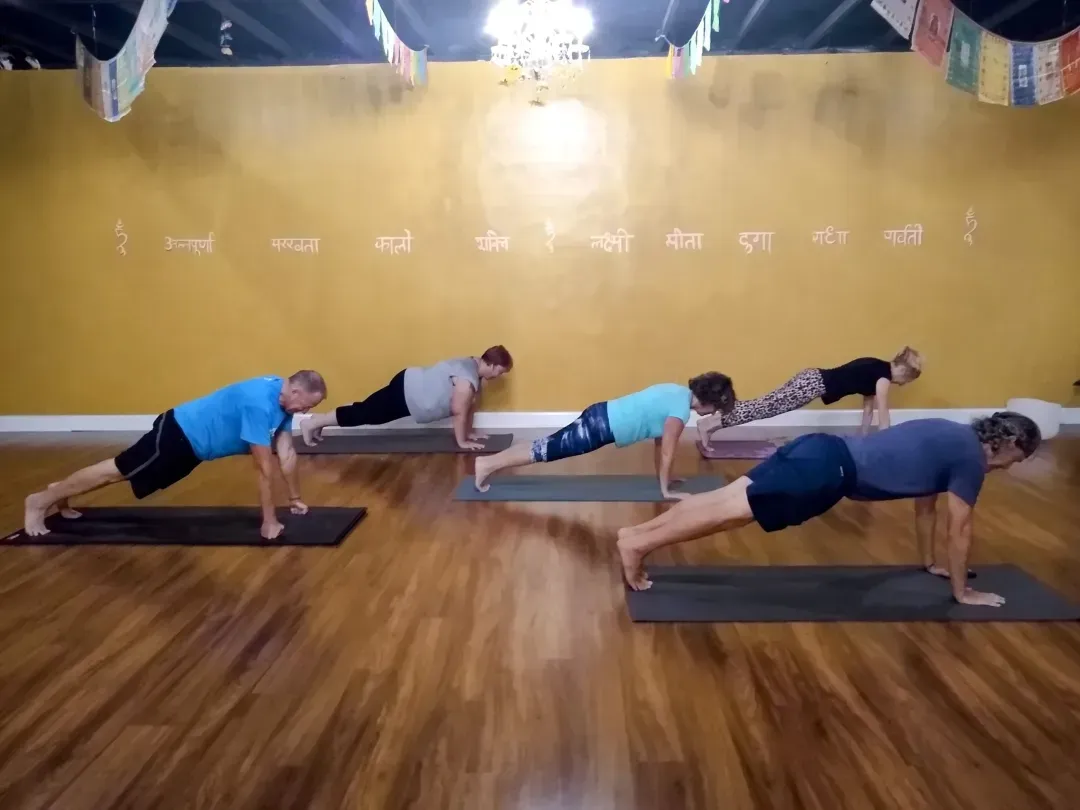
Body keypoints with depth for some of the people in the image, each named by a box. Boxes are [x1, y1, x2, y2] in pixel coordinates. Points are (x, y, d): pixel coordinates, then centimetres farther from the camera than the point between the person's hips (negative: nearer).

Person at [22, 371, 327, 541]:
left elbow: (287, 452, 1)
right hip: (179, 435, -9)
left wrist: (295, 498, 5)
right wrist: (269, 522, -26)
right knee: (117, 472, 7)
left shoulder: (282, 398, -7)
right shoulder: (261, 404, -36)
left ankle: (60, 494, 42)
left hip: (190, 439, 9)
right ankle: (41, 501, 25)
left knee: (122, 472, 24)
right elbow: (265, 469, -32)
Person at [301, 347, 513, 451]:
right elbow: (459, 412, -23)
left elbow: (469, 405, 13)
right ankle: (312, 423, 10)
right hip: (405, 394, -9)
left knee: (366, 412, 17)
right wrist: (462, 441, -14)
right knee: (364, 413, 1)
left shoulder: (473, 365, 6)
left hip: (409, 385, 9)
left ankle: (319, 421, 27)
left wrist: (469, 432, 15)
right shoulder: (467, 381, -26)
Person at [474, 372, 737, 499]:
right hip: (602, 427, -9)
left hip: (601, 414, 9)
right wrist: (666, 490, 2)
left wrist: (663, 475, 28)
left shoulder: (678, 391, 14)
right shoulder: (681, 410, -14)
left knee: (547, 446, 12)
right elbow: (667, 452, -9)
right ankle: (487, 465, 1)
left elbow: (658, 437, 23)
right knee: (547, 451, -3)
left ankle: (488, 462, 15)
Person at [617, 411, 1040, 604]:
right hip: (829, 472, -8)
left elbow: (924, 504, 36)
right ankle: (638, 545, -11)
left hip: (823, 451, 8)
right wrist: (962, 591, 14)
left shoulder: (952, 437, 26)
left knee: (725, 498, 4)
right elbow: (959, 530, 2)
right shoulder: (971, 458, -1)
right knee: (731, 512, -10)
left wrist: (930, 562, 43)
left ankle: (636, 534, 4)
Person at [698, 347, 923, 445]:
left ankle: (715, 420, 1)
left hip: (813, 379, 9)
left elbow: (868, 405, 28)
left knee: (767, 405, 4)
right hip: (814, 383, -9)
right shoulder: (884, 375, -5)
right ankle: (710, 423, -20)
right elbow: (882, 413, -6)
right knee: (767, 406, -14)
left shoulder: (876, 371, 22)